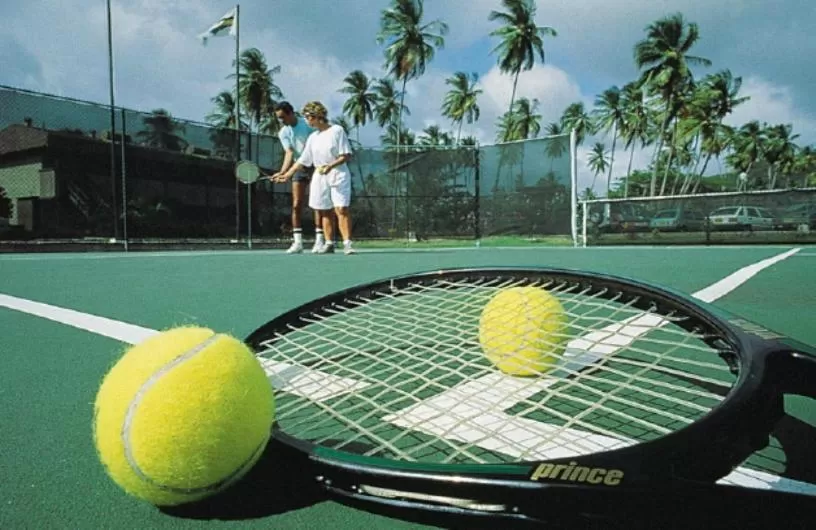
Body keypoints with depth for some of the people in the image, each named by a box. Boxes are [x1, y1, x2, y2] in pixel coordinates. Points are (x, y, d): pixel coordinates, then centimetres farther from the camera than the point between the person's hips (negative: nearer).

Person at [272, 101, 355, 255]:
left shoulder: (337, 130, -2)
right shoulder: (313, 137, 14)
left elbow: (346, 155, -7)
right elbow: (303, 160, 17)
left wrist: (331, 166, -21)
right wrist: (287, 174, 12)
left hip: (338, 175, -5)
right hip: (320, 177, 5)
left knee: (342, 209, -13)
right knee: (324, 211, 2)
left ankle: (347, 243, -14)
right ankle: (329, 243, 7)